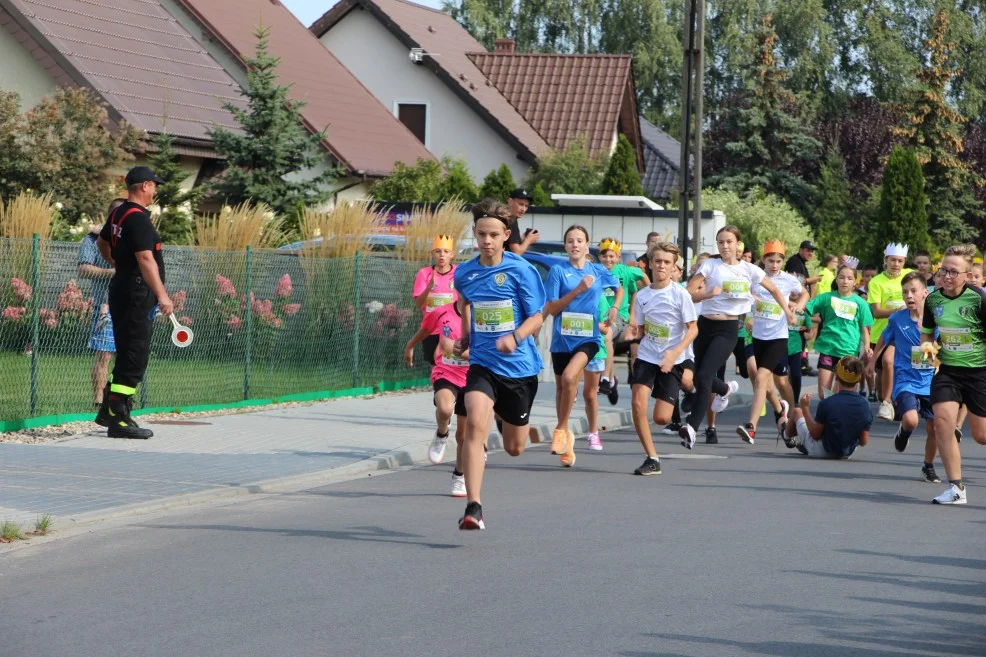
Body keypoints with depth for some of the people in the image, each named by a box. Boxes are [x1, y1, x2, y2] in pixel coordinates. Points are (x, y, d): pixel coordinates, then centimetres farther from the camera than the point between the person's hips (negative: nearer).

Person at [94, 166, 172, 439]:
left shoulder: (118, 215, 13)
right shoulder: (138, 219, -18)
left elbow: (102, 242, 30)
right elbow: (146, 259, -26)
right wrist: (162, 295, -29)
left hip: (121, 289, 10)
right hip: (138, 293, -10)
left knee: (127, 354, 17)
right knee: (135, 358, -8)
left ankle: (109, 410, 22)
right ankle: (118, 419, -9)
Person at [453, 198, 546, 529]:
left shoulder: (521, 270, -9)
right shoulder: (464, 273, 2)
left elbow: (536, 317, -8)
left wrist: (516, 336, -26)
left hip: (519, 366, -1)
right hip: (482, 363, 1)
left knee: (514, 448, 11)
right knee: (475, 421, -27)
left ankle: (522, 423, 52)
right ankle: (473, 507, -29)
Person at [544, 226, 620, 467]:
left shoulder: (599, 272, 6)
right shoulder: (558, 271, -1)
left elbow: (619, 288, 26)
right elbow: (551, 308, -7)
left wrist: (615, 307, 8)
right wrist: (577, 290, -15)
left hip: (588, 337, -1)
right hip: (562, 337, 1)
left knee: (569, 376, -26)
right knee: (561, 385, 11)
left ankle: (561, 428, -10)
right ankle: (566, 439, 28)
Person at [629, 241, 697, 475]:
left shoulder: (680, 294, -7)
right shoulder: (642, 296, 4)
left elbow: (693, 329, -8)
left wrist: (674, 354, -20)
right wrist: (634, 332, -7)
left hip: (672, 361, -3)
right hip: (646, 357, 3)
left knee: (661, 418, -6)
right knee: (638, 403, -19)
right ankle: (651, 458, -8)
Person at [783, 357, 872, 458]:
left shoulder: (826, 404, -28)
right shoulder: (865, 406, -17)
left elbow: (815, 434, -17)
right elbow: (863, 442, -10)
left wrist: (805, 408, -10)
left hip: (822, 452, -4)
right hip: (847, 453, 4)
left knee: (797, 412, 20)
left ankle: (789, 438, 52)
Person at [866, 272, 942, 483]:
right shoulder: (897, 320, -6)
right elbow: (883, 339, 14)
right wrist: (872, 361, 25)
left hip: (930, 382, 2)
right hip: (905, 381, -2)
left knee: (934, 427, 3)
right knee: (911, 419, -25)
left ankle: (929, 467, 27)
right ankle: (904, 431, 13)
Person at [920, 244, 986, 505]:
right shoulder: (933, 299, -1)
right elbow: (927, 332, 16)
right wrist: (928, 346, -5)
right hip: (947, 369, 4)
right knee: (942, 420, -15)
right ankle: (956, 488, -7)